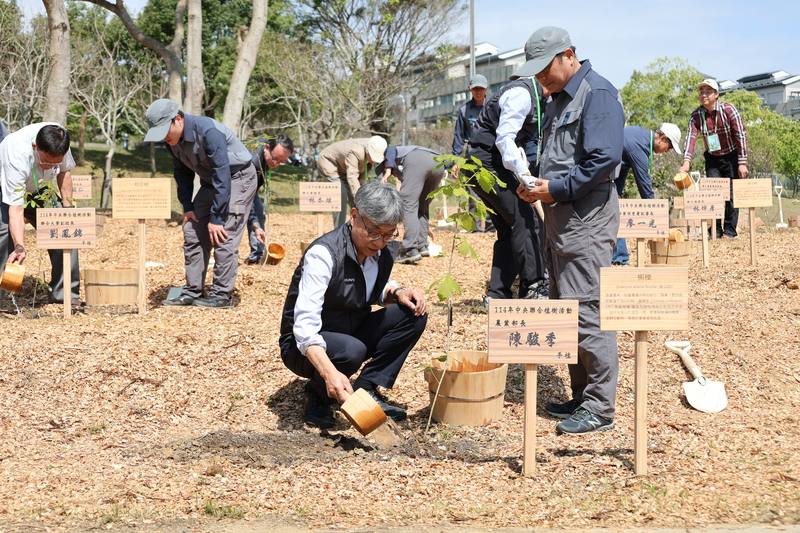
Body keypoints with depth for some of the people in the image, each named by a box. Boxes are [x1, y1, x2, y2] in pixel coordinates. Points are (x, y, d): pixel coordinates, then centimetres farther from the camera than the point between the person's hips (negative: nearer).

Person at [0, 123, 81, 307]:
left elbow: (64, 171, -4)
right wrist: (19, 247, -53)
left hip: (37, 189, 5)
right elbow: (15, 209, -43)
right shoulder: (17, 157, -43)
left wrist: (67, 207, -5)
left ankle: (65, 293, 3)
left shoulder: (59, 140, -27)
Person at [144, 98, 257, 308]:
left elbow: (223, 176, -32)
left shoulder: (208, 132, -33)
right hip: (211, 181, 8)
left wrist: (216, 218, -29)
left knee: (223, 235, -16)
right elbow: (182, 173, 8)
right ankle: (192, 292, 9)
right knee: (193, 232, 3)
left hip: (237, 176, -8)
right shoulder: (173, 139, -8)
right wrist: (187, 207, 2)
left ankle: (221, 294, -9)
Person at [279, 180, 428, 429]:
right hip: (306, 345, -7)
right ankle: (318, 395, -7)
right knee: (352, 351, -38)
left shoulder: (382, 252, -4)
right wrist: (330, 373, -52)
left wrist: (398, 292, -5)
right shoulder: (323, 254, -27)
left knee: (413, 314, -11)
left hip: (352, 332, 7)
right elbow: (305, 324, -36)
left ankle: (367, 389, -7)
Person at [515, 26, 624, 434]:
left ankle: (599, 408, -4)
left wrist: (556, 188, -18)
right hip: (559, 217, 10)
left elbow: (605, 159, -21)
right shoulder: (558, 99, 18)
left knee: (587, 311, -10)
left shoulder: (597, 94, -11)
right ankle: (582, 397, 21)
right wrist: (536, 186, 7)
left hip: (586, 218, -10)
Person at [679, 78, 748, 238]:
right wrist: (686, 162, -35)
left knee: (731, 193, -3)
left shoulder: (728, 110, -18)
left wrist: (742, 163, -21)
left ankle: (730, 230, 5)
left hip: (731, 157, -3)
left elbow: (741, 136, -17)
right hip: (712, 159, 3)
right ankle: (716, 229, 8)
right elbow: (691, 137, -20)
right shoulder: (696, 115, -8)